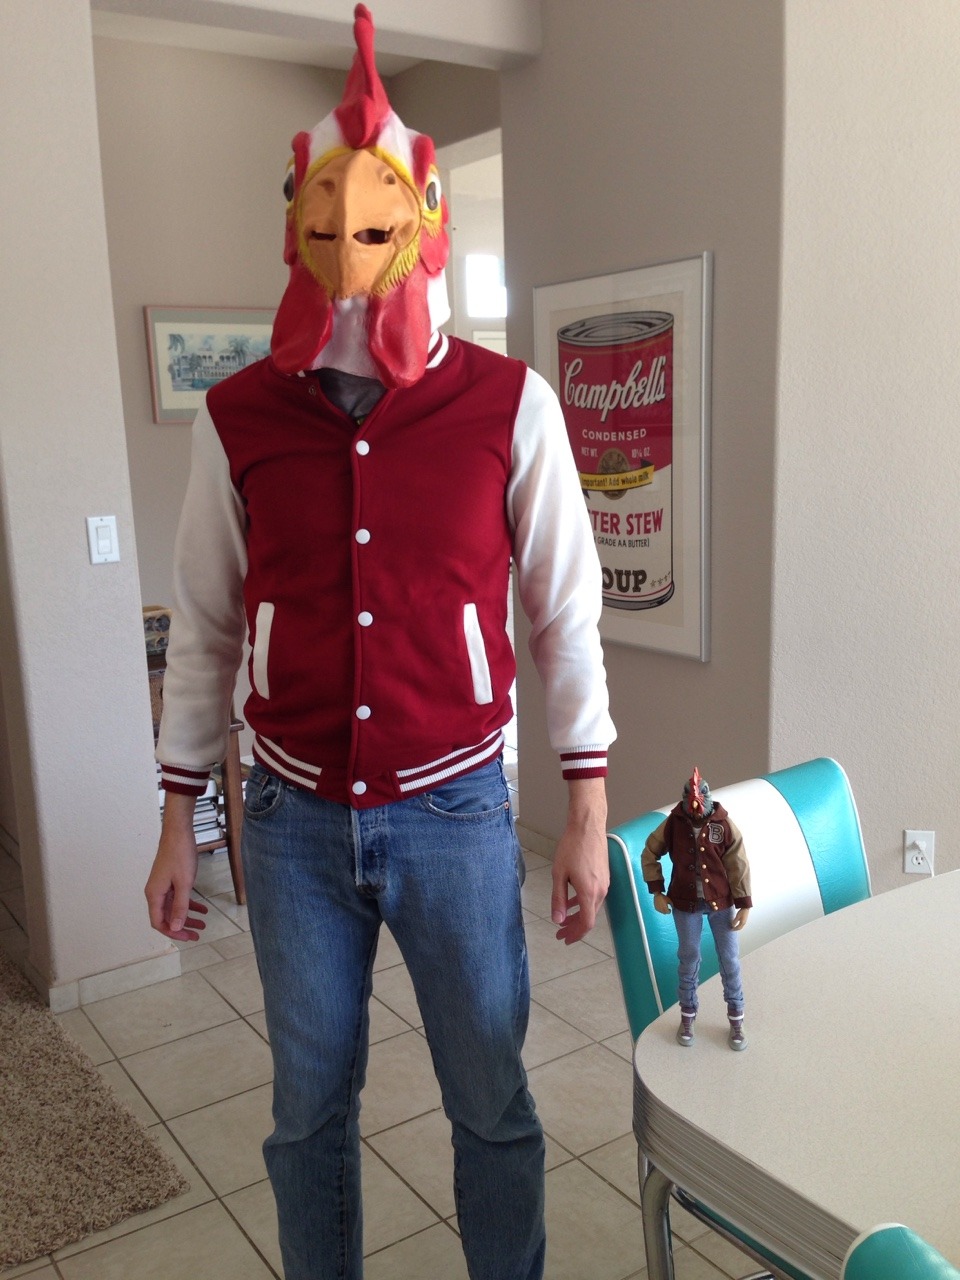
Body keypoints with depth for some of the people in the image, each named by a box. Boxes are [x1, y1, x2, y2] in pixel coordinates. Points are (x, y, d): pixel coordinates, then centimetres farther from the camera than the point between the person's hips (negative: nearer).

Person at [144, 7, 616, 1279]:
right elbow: (205, 628, 6)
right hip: (294, 821, 2)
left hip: (456, 815, -1)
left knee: (493, 1105, 14)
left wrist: (588, 812, -2)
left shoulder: (509, 407, -7)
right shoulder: (238, 417, -2)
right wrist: (179, 819, 8)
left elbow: (565, 614, -2)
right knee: (309, 1111, 18)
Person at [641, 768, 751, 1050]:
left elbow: (739, 867, -10)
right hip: (686, 903, 1)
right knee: (689, 959, 13)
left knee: (729, 960, 7)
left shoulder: (724, 825, -15)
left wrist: (744, 905, -9)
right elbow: (649, 855, -1)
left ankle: (736, 1020, 23)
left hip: (721, 902, -1)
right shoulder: (673, 823, -13)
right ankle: (687, 1017, 29)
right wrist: (657, 892, -4)